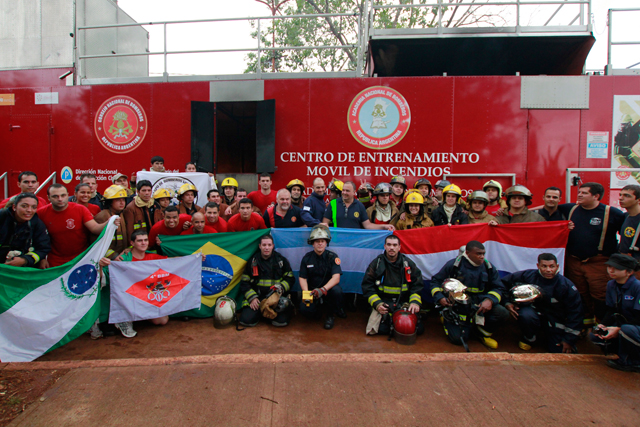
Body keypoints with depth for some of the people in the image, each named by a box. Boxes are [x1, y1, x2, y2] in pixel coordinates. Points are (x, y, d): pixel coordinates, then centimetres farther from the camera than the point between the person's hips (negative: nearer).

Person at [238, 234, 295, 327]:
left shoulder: (281, 260, 7)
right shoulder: (252, 262, 7)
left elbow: (290, 279, 10)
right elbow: (244, 283, 9)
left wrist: (281, 287, -11)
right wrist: (252, 297, -5)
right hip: (257, 296, 1)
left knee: (281, 321, -23)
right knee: (246, 320, -19)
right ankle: (261, 313, 13)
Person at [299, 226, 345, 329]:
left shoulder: (332, 256, -8)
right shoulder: (307, 258, 0)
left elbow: (336, 277, -19)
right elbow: (302, 278, -1)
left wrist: (323, 289, -36)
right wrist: (306, 293, -22)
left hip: (328, 289, -1)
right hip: (312, 291, 1)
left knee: (336, 290, -34)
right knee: (305, 310, -25)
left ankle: (330, 314, -4)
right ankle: (320, 308, 13)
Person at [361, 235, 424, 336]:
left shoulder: (408, 264, 7)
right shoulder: (376, 263, 2)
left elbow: (417, 285, 8)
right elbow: (367, 286, 2)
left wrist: (415, 302, -9)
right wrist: (377, 303, -11)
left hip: (405, 302, 2)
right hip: (384, 302, -1)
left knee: (418, 329, -14)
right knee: (382, 329, -23)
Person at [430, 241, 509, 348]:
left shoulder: (488, 267, 5)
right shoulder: (453, 265, -5)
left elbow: (498, 287, 8)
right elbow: (436, 281, 3)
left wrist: (490, 300, -14)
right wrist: (440, 297, -14)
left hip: (479, 302, 4)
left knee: (503, 314, -21)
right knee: (458, 339, -16)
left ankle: (483, 333, 9)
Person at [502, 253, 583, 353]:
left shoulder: (567, 286, -14)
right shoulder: (529, 276, -14)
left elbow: (575, 314, -8)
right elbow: (504, 282, -2)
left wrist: (569, 340, -8)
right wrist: (508, 302, -15)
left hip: (555, 322, 1)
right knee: (525, 315, -36)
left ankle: (547, 336, 21)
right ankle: (529, 338, -2)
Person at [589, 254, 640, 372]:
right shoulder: (611, 285, 1)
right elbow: (611, 311, 5)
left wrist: (618, 329, -28)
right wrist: (602, 325, -12)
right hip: (624, 324, 7)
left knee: (626, 330, -38)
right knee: (594, 336, -10)